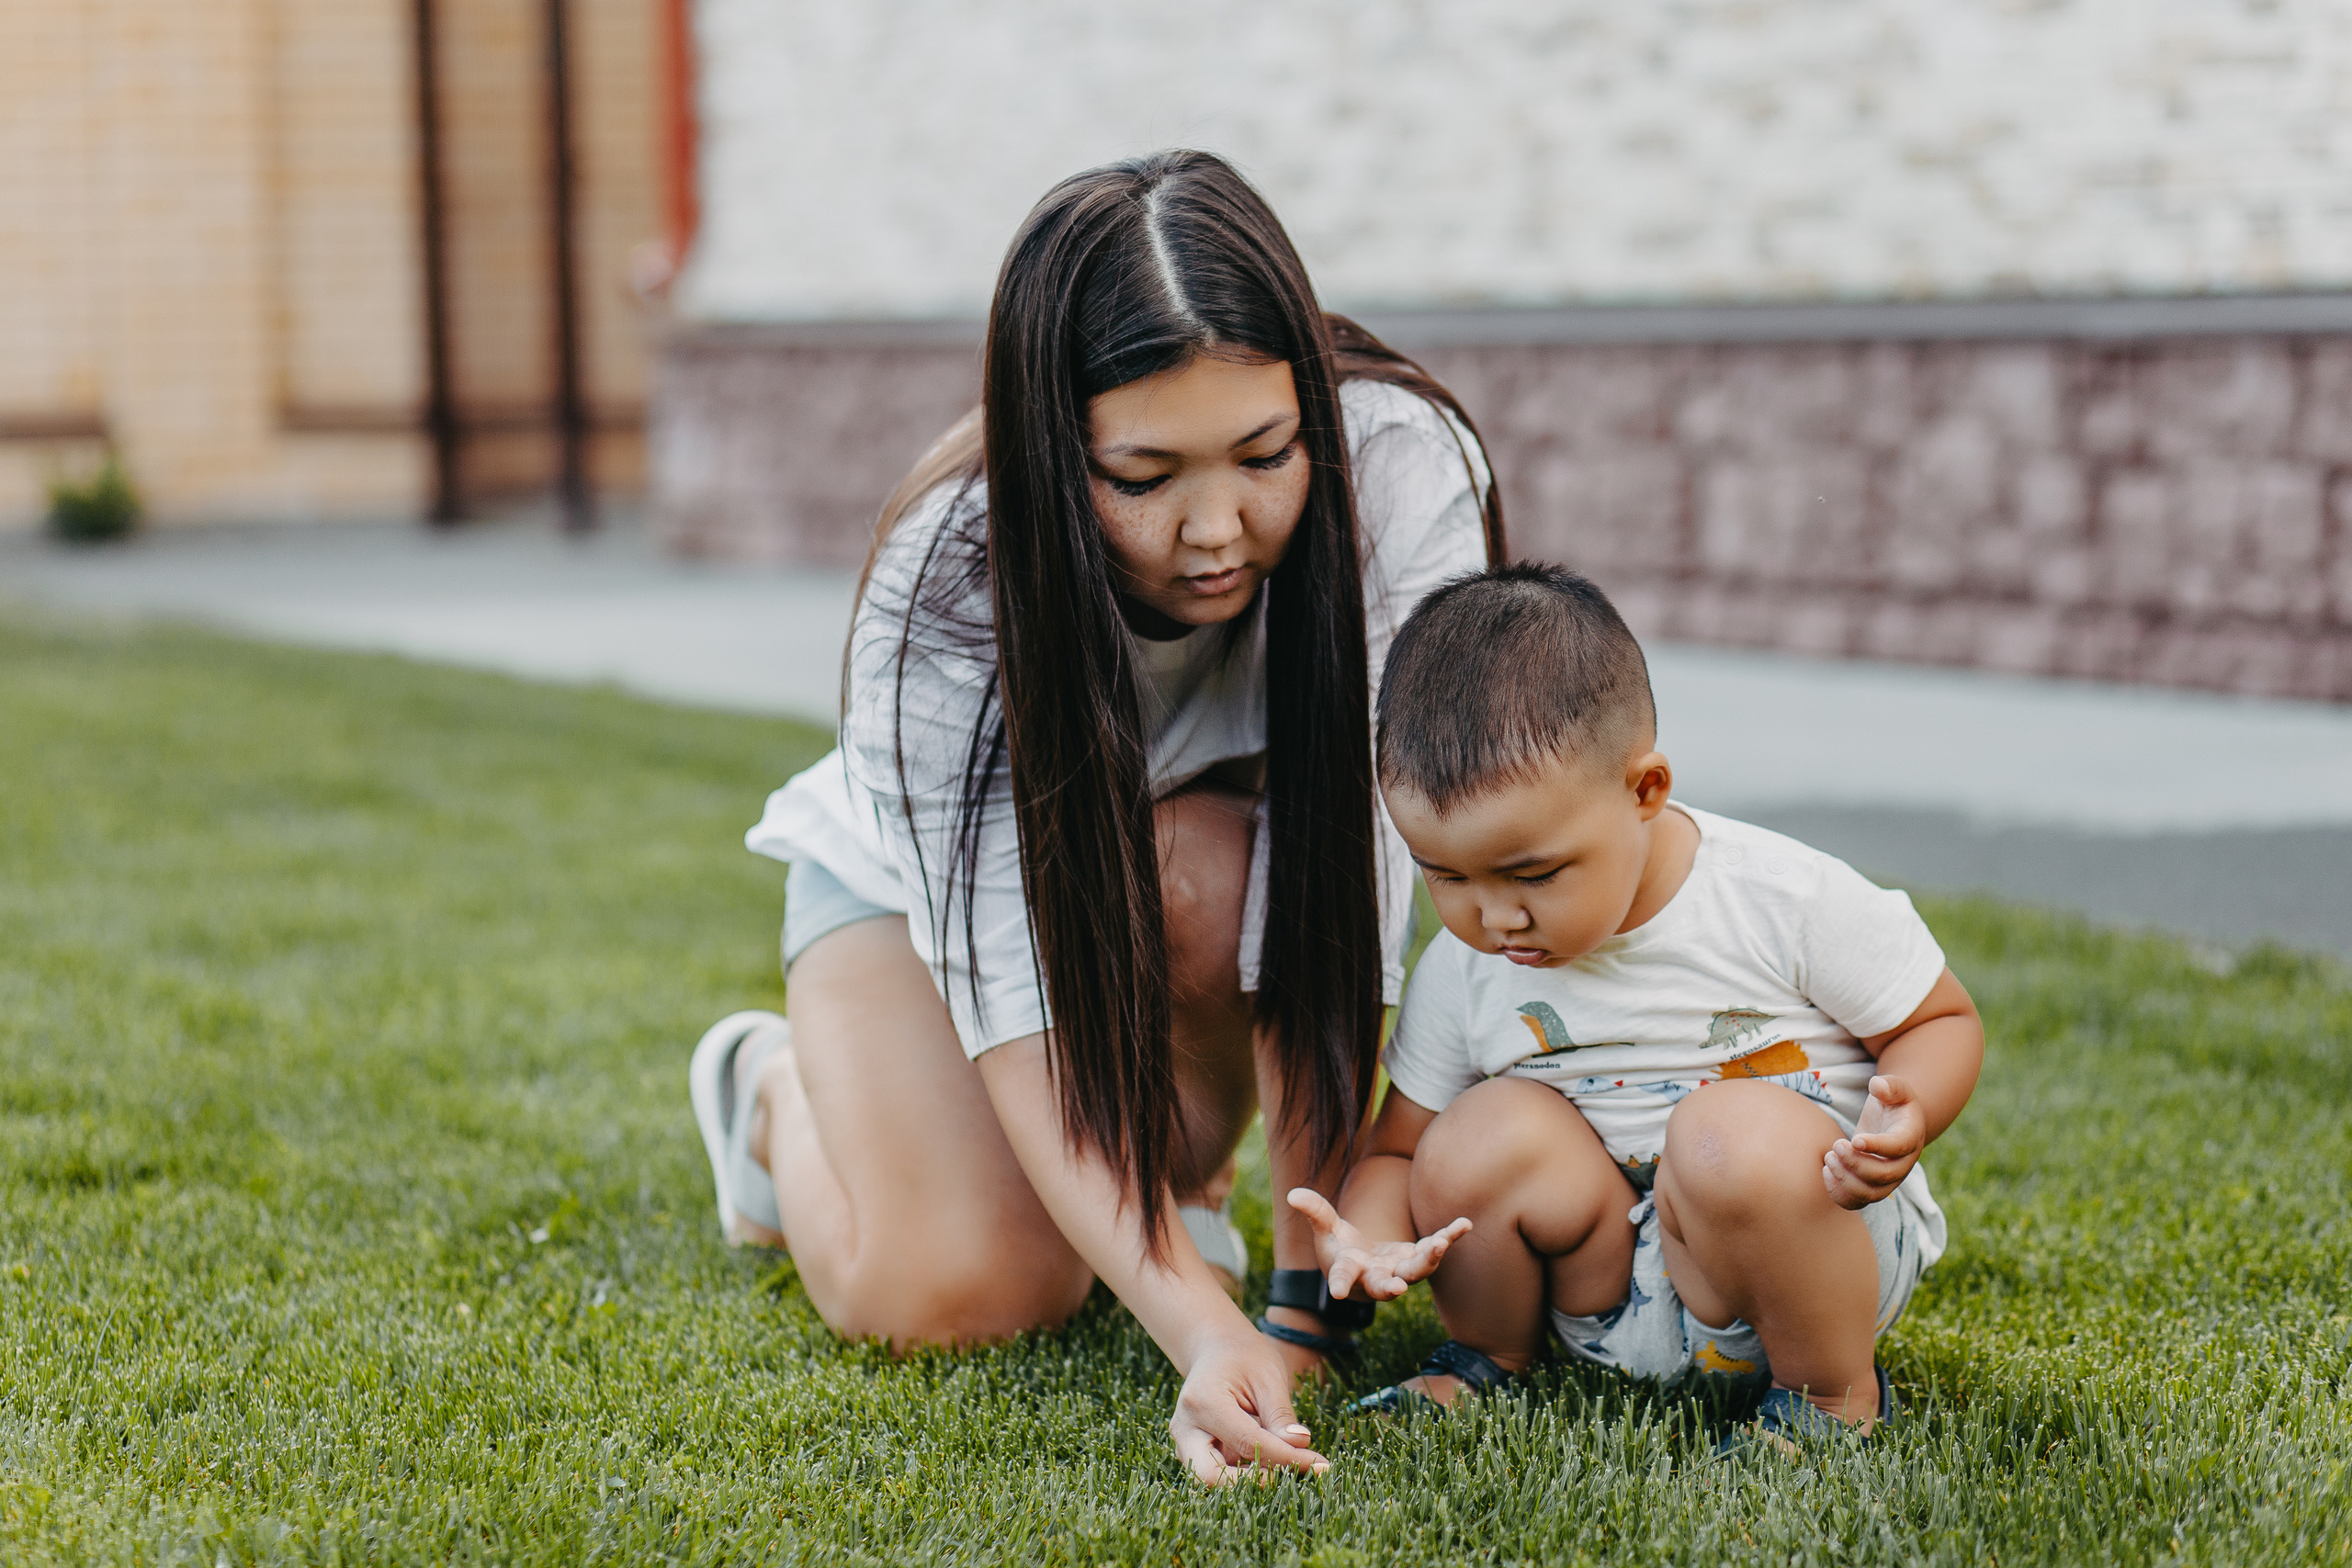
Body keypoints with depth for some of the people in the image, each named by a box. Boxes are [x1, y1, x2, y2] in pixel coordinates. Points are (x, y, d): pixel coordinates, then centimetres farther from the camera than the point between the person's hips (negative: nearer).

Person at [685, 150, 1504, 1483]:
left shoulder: (1407, 471, -36)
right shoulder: (943, 595, -36)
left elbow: (1354, 903, -35)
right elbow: (1018, 1006, -37)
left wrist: (1305, 1302, -37)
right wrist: (1199, 1330, -49)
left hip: (1216, 838, 1)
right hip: (924, 871, -1)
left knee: (1203, 879, -35)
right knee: (954, 1292, -19)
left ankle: (1185, 1150, -1)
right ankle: (780, 1091, 15)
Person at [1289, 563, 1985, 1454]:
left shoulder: (1790, 903, -16)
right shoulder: (1459, 974, -5)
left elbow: (1944, 1023, -4)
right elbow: (1394, 1152, 4)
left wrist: (1904, 1119, -28)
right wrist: (1372, 1244, -21)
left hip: (1831, 1247, -3)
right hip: (1615, 1292, 3)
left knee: (1733, 1137, -34)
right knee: (1490, 1135, -22)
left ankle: (1833, 1395, -12)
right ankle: (1484, 1361, 6)